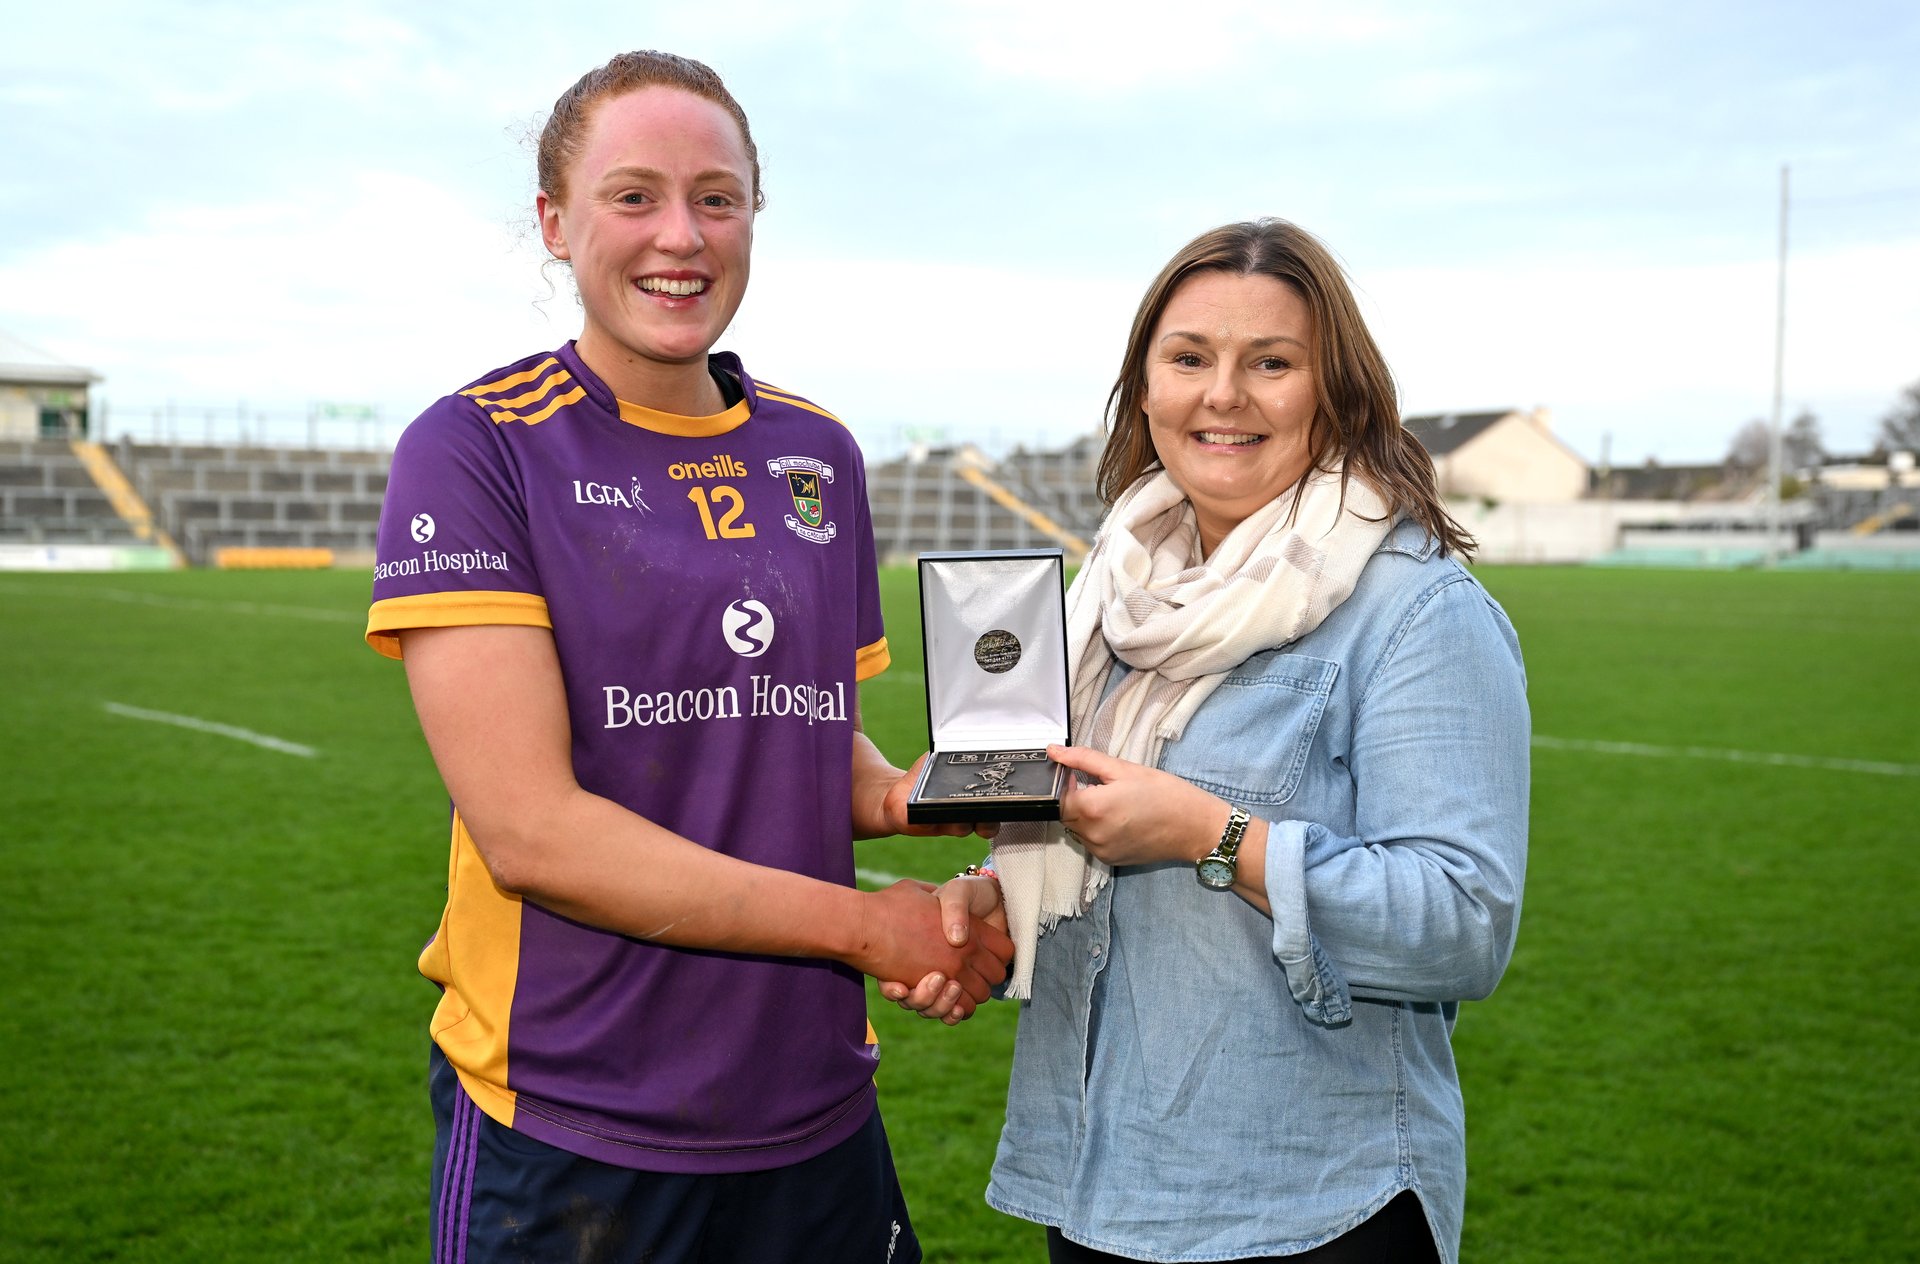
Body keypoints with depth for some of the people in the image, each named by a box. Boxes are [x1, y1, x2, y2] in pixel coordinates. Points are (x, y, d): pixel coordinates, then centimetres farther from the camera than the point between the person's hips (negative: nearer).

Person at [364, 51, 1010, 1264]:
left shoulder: (819, 453, 6)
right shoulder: (476, 447, -10)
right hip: (568, 1134, -4)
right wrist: (863, 925, -14)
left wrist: (898, 793, -6)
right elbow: (528, 829, -18)